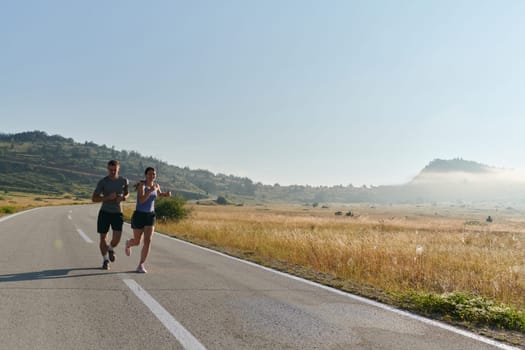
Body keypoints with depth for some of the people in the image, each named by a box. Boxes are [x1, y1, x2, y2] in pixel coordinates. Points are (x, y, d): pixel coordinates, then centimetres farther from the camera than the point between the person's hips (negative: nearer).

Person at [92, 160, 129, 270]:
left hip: (117, 213, 1)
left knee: (116, 239, -9)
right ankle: (105, 260, 26)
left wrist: (123, 198, -6)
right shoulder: (102, 182, -7)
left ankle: (111, 249, 27)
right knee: (103, 237, 5)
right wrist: (108, 197, -22)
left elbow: (127, 193, 18)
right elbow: (94, 198, -7)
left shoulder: (124, 181, 1)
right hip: (104, 212, -1)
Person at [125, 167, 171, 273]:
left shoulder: (156, 185, 3)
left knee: (148, 241, -12)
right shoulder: (141, 185, -17)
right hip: (139, 215, -4)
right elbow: (141, 200, -29)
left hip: (150, 216, 4)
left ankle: (140, 266, -3)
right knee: (137, 242, 11)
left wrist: (166, 194, 4)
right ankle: (128, 244, 50)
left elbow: (159, 194, 26)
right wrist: (150, 191, -41)